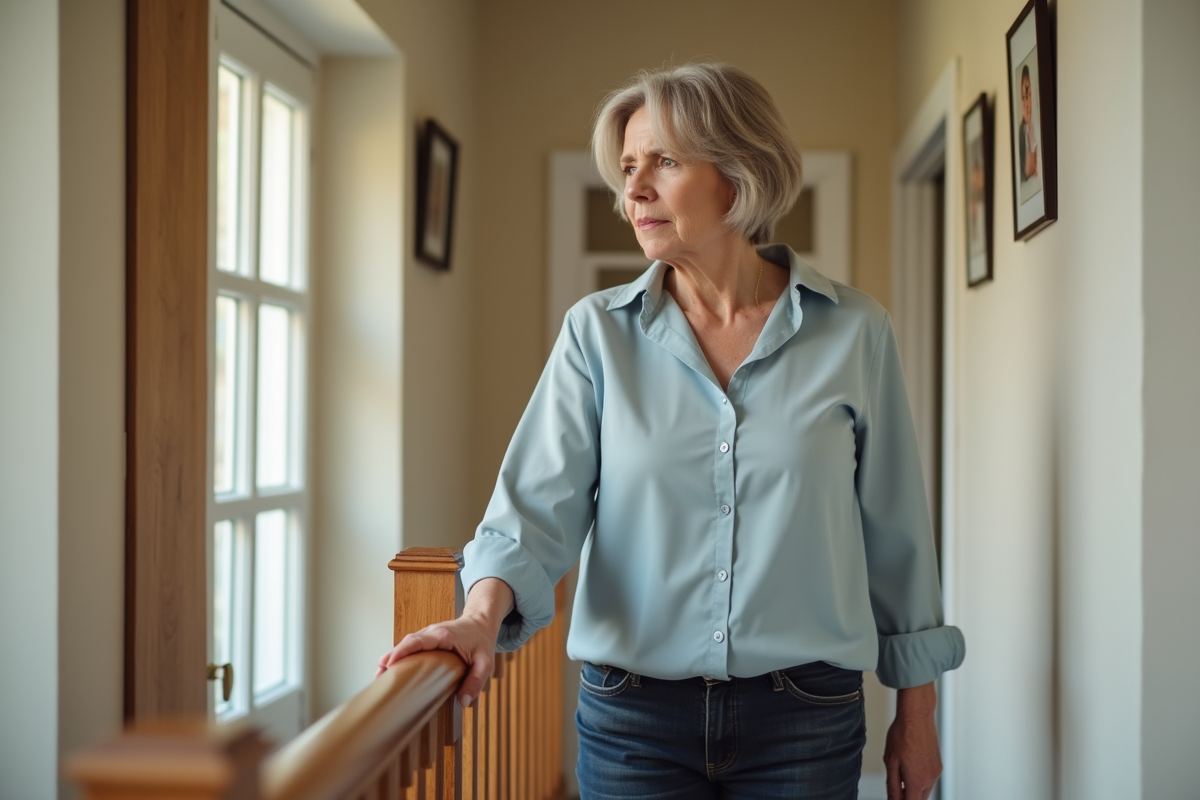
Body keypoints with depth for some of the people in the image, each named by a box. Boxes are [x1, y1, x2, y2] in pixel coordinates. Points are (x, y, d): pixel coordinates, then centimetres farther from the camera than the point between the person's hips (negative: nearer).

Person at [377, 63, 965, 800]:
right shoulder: (598, 332, -1)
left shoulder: (853, 332, -3)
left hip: (805, 723, 0)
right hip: (634, 717, 1)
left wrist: (917, 711, 7)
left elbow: (895, 532, 2)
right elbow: (539, 503, -10)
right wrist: (484, 614, -29)